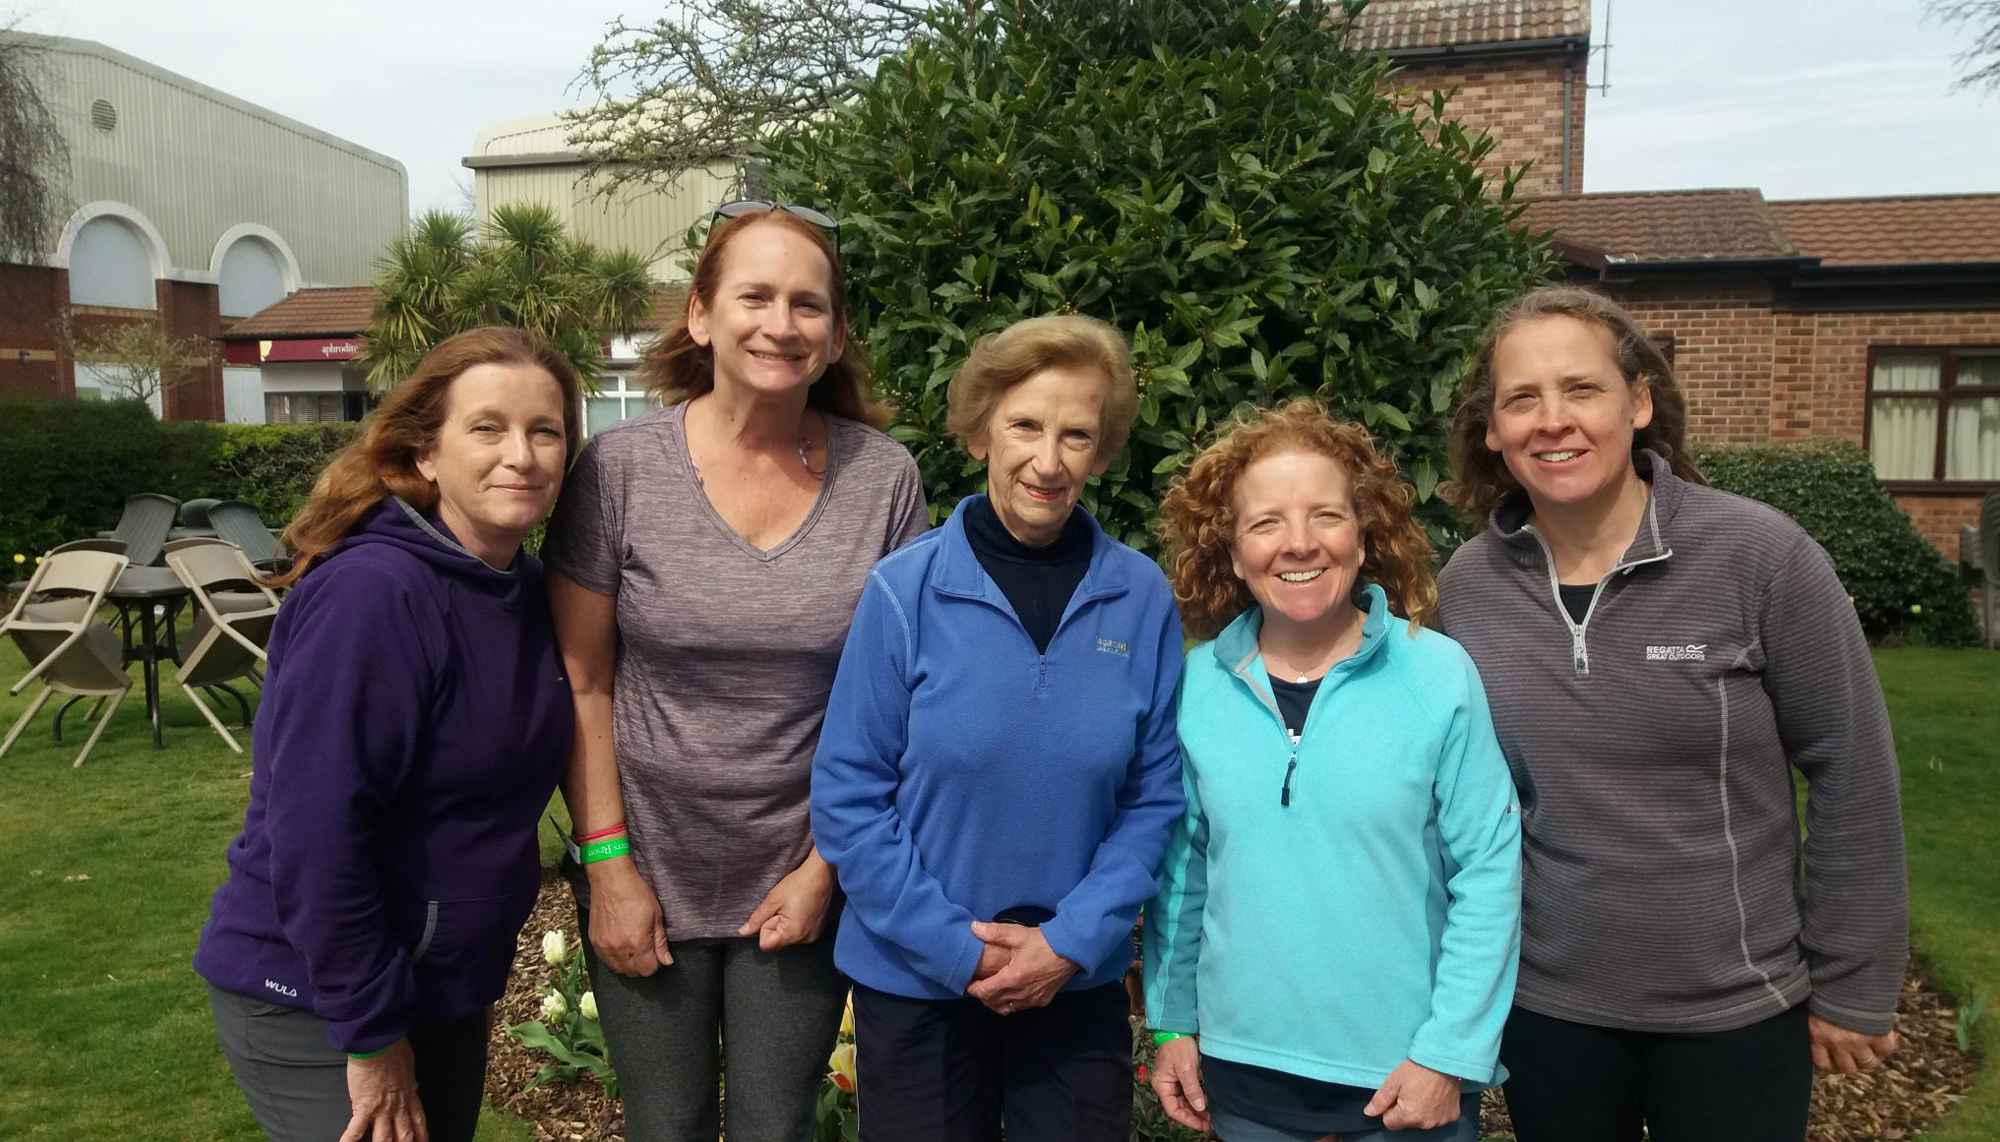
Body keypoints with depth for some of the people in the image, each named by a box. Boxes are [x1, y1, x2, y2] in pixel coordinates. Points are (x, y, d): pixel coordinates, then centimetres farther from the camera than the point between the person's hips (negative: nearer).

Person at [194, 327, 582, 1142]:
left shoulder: (527, 589, 0)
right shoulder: (370, 594, -25)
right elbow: (314, 832, -26)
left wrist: (480, 967, 11)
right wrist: (370, 1033, -20)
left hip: (447, 987, 8)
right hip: (314, 1006, -8)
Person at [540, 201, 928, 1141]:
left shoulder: (884, 478, -7)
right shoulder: (621, 467, -10)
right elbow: (583, 683, -5)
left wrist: (826, 866, -5)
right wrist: (608, 862, -7)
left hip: (802, 884, 1)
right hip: (648, 881, 0)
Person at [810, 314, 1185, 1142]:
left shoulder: (1142, 599, -7)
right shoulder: (905, 589, -12)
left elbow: (1155, 796, -2)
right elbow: (847, 797, -9)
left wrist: (1074, 937, -12)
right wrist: (958, 947, -13)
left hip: (1079, 982, 2)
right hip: (916, 979, -1)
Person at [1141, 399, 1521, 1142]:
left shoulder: (1439, 675, -12)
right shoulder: (1196, 685, -5)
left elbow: (1488, 872, -9)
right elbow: (1179, 865, 4)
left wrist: (1450, 1050, -10)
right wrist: (1171, 1022, 6)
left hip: (1406, 1065, -2)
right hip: (1243, 1062, 3)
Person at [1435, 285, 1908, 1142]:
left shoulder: (1760, 556, -14)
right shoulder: (1467, 585, -6)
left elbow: (1853, 776, -7)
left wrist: (1853, 987, -3)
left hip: (1737, 1011, -2)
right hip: (1544, 1008, 2)